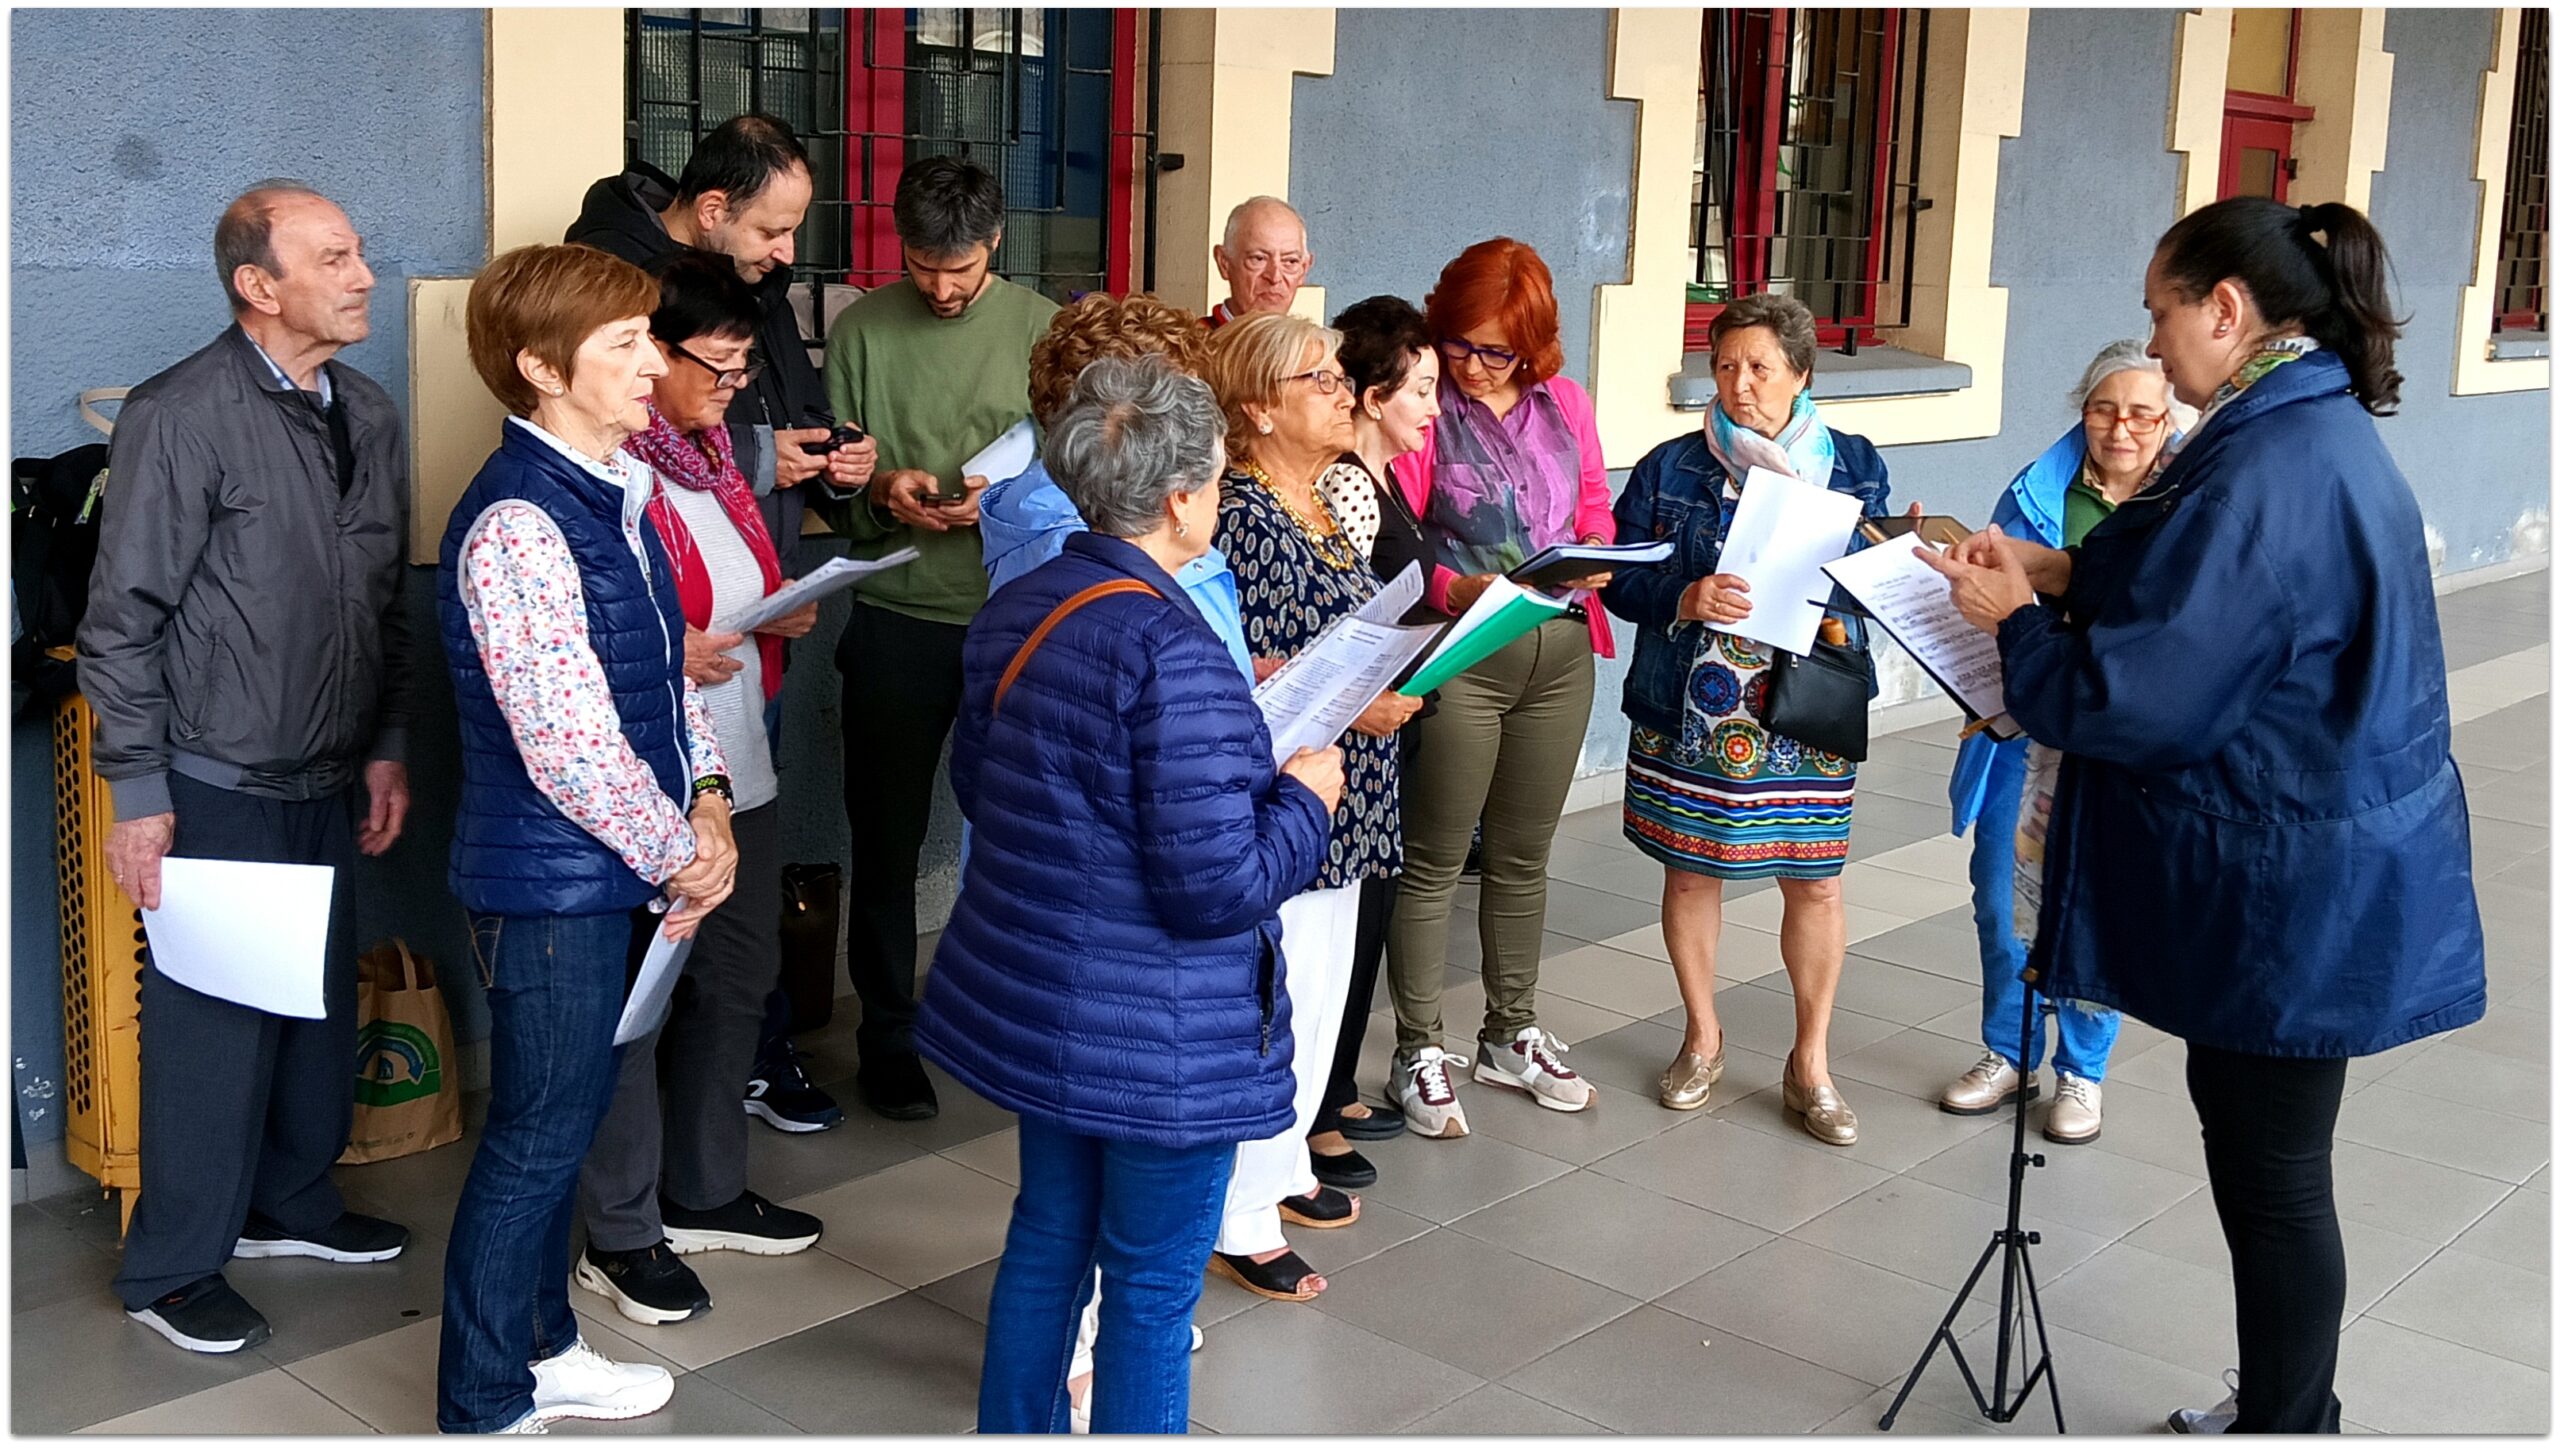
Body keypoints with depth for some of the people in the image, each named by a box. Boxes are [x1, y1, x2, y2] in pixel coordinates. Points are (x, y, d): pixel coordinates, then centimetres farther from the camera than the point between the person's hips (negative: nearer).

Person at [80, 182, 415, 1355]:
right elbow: (122, 622, -13)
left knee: (322, 1004, 15)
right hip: (220, 789, -6)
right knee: (215, 1024, 1)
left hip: (329, 784, 7)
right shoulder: (181, 418, -14)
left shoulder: (369, 415, 6)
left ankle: (290, 1202, 35)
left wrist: (387, 748, 12)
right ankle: (173, 1271, 16)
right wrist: (138, 795, -13)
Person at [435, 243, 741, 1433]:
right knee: (536, 1139, 3)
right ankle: (482, 1411, 19)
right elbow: (570, 747, -24)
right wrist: (678, 858, -12)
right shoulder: (515, 526, -22)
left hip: (612, 875, 9)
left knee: (566, 1121, 20)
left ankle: (539, 1348, 38)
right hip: (547, 881, -9)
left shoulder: (614, 494, 7)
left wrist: (707, 801, 0)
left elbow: (668, 668, 14)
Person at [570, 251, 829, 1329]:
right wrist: (666, 656, -25)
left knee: (737, 976, 19)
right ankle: (620, 1236, 17)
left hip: (737, 768, 10)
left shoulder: (708, 449, 12)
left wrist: (782, 613, 6)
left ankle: (704, 1193, 36)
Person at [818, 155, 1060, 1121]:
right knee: (887, 839, 7)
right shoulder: (862, 329, 2)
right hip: (897, 619, 0)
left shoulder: (1040, 328, 1)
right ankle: (889, 1036, 21)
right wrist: (880, 493, -15)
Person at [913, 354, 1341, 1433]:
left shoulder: (1012, 613, 2)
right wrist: (1304, 797, -8)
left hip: (1031, 1006, 9)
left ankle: (1018, 1430, 39)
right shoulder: (1175, 654, -26)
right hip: (1160, 1041, -9)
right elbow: (1216, 887, -25)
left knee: (1047, 1238, 23)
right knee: (1152, 1286, 8)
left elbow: (975, 785, 17)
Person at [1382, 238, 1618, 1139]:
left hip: (1561, 652, 5)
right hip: (1459, 656, -5)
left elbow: (1597, 514, 14)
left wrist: (1595, 559, -6)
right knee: (1434, 861, 3)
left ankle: (1511, 1035, 31)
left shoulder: (1565, 403, 7)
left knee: (1523, 856, 17)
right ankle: (1419, 1051, 15)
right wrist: (1454, 590, -28)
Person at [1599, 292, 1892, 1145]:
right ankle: (1702, 1037, 31)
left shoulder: (1854, 466, 5)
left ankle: (1811, 1064, 19)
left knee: (1814, 881, 3)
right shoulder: (1670, 469, 1)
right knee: (1691, 871, 10)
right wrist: (1684, 599, -20)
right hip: (1690, 713, 0)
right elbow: (1621, 578, -1)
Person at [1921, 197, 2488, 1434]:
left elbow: (2143, 696, -24)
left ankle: (2287, 1418, 21)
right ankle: (2286, 1402, 38)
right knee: (2256, 1140, 22)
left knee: (2269, 1169, 5)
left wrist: (2018, 620, -8)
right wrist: (2068, 576, 6)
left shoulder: (2267, 471, -26)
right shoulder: (2325, 432, 7)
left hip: (2291, 890, -10)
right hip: (2312, 867, 10)